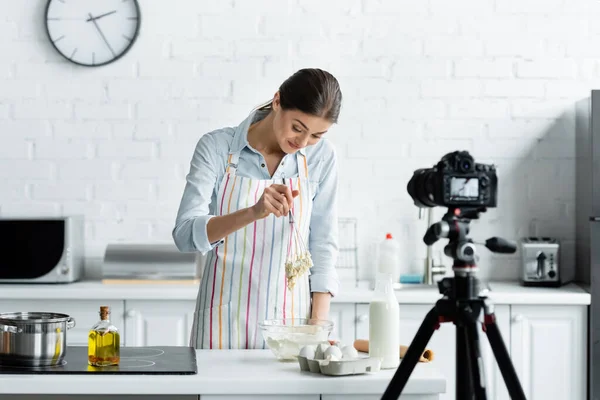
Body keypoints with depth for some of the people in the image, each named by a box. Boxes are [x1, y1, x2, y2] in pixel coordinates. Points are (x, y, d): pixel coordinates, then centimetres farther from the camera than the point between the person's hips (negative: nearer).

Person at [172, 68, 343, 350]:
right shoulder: (217, 147, -9)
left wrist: (318, 324, -7)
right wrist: (253, 212, -33)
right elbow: (185, 234, -18)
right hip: (226, 320, -1)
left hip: (291, 319, 2)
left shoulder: (321, 156, -3)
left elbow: (322, 245, 1)